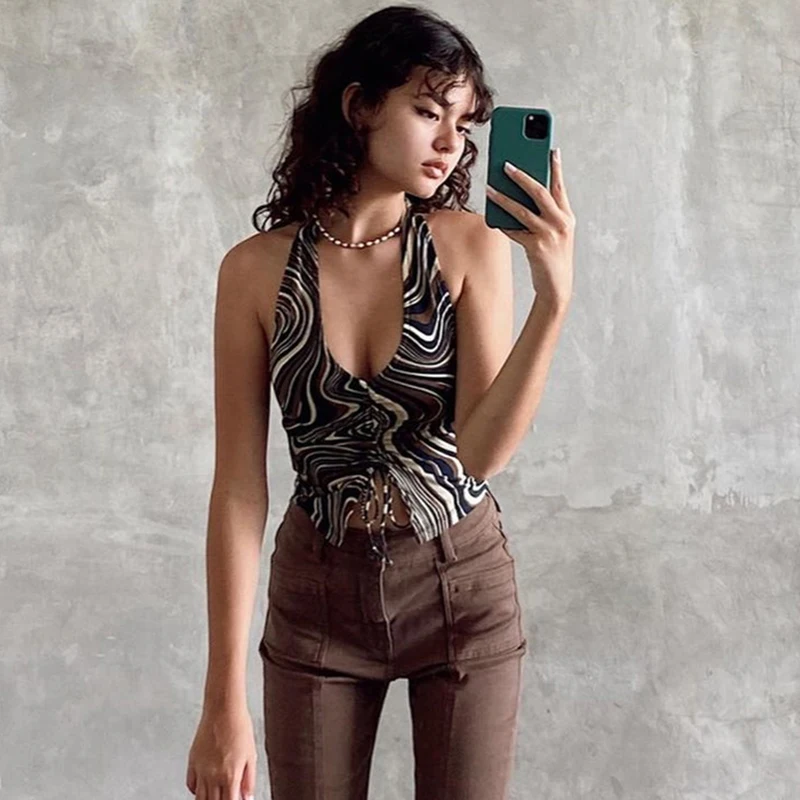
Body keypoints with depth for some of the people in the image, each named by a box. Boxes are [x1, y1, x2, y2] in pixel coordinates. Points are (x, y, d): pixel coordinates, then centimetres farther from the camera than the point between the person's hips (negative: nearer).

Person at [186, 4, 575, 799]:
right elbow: (238, 487, -8)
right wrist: (224, 701, -8)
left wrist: (553, 297, -28)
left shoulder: (472, 245, -8)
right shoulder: (257, 269, -9)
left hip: (462, 584, 0)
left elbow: (482, 452, -16)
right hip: (318, 592, 0)